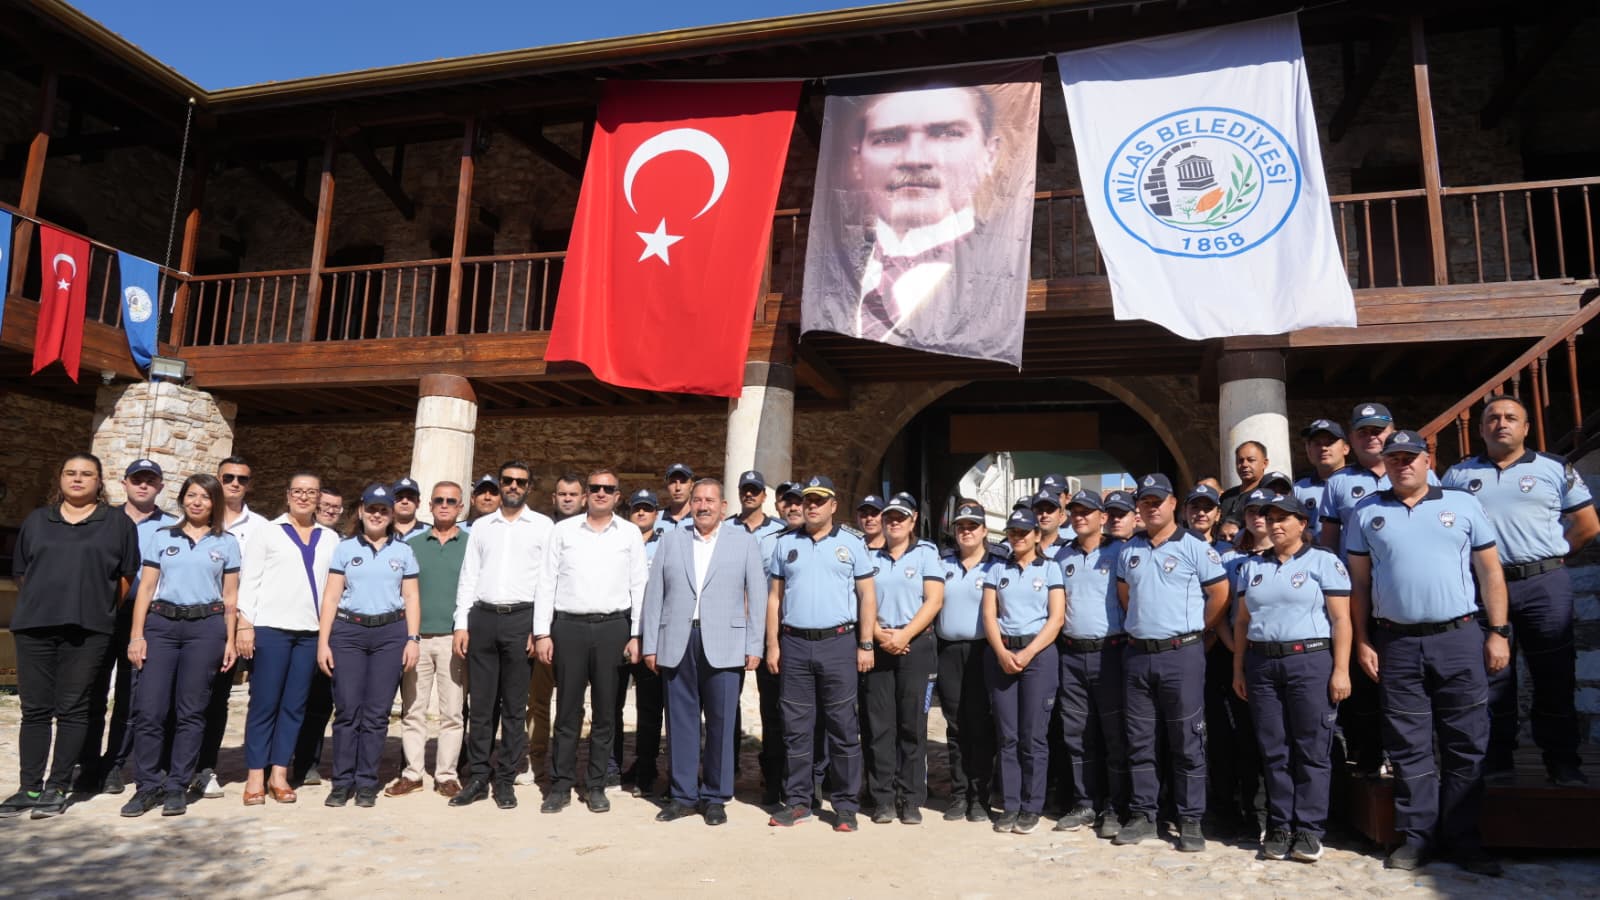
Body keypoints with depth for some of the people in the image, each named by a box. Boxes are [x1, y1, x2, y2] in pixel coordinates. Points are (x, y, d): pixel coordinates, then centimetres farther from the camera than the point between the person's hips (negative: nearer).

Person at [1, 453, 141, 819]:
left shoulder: (117, 523, 6)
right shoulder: (37, 520, 15)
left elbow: (126, 577, 6)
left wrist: (101, 609, 5)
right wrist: (33, 607, 13)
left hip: (87, 628, -2)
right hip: (34, 626, 3)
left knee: (72, 708, 1)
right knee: (35, 709, 5)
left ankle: (57, 787, 9)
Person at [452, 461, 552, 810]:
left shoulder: (543, 526, 4)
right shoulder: (481, 526, 13)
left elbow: (547, 579, 0)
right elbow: (468, 577, 11)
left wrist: (540, 629, -7)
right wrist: (461, 624, 3)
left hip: (521, 619, -2)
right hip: (482, 618, 3)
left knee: (514, 707, 4)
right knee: (480, 705, 6)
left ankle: (505, 780, 14)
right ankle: (478, 777, 16)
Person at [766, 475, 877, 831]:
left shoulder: (852, 543, 3)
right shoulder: (785, 543, 10)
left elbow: (867, 596, 3)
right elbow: (774, 597, 10)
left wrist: (866, 645, -4)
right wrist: (772, 644, 3)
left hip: (838, 642, -2)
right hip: (794, 644, 2)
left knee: (843, 727, 2)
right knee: (796, 728, 7)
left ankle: (846, 805, 11)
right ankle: (798, 801, 17)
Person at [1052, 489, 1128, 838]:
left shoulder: (1119, 553, -2)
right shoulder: (1062, 556, 12)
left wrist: (1132, 637, -7)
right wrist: (1061, 628, 10)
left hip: (1109, 652, -5)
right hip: (1071, 654, 5)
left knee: (1114, 735, 1)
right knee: (1077, 736, 9)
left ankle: (1115, 809, 9)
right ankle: (1084, 804, 19)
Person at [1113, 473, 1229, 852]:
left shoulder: (1194, 547, -4)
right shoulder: (1129, 551, 11)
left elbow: (1220, 593, -3)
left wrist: (1196, 630, 1)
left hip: (1181, 654, -5)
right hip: (1137, 654, 5)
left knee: (1187, 742, 2)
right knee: (1139, 741, 9)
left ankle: (1190, 820, 11)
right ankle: (1142, 815, 19)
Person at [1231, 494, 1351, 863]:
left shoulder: (1324, 562, 1)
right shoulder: (1251, 566, 14)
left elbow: (1341, 619, -4)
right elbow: (1242, 621, 14)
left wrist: (1341, 670, -11)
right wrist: (1238, 669, 10)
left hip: (1311, 660, -4)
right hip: (1262, 664, 4)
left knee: (1312, 749, -2)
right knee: (1273, 750, 6)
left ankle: (1309, 829, 6)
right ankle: (1279, 827, 13)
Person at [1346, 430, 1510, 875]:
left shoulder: (1463, 504, 7)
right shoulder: (1366, 512, 7)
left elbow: (1490, 572, 6)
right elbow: (1359, 582, 7)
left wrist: (1498, 632, -1)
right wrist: (1363, 641, 2)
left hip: (1459, 639, 0)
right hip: (1396, 643, 0)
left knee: (1466, 744, 4)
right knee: (1409, 746, 5)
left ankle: (1462, 838, 14)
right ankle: (1416, 837, 13)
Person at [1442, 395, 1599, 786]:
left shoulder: (1556, 469, 6)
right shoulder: (1458, 474, 9)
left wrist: (1550, 554, 5)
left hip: (1545, 585, -1)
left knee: (1555, 677, 4)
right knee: (1491, 676, 5)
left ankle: (1563, 764, 15)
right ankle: (1497, 764, 14)